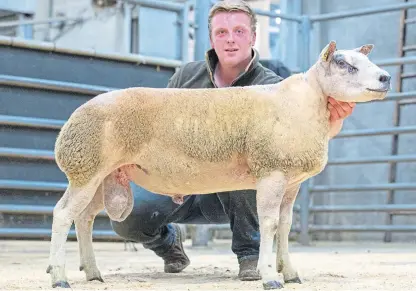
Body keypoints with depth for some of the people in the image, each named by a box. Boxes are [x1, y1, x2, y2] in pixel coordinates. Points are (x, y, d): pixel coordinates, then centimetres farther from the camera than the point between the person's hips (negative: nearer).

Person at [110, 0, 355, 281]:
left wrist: (334, 117, -55)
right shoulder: (188, 75, 0)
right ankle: (168, 241, 15)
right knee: (126, 215, -24)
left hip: (232, 194, -3)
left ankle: (250, 252, -15)